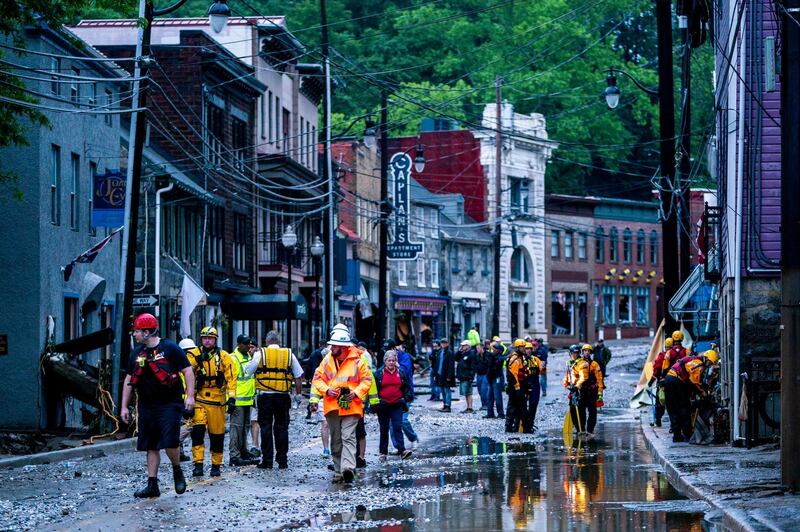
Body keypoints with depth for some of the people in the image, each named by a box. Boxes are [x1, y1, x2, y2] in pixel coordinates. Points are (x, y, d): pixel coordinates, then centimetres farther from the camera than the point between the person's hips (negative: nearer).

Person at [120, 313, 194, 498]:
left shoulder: (170, 348, -6)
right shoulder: (137, 353, 12)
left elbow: (187, 370, -6)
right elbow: (129, 381, 18)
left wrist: (190, 396, -15)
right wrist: (124, 407, 14)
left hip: (169, 405, -6)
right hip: (146, 406, 6)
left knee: (169, 443, -15)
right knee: (151, 447, 6)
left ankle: (177, 472, 12)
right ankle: (152, 485, 10)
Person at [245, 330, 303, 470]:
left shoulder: (260, 354, -2)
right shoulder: (289, 354, 5)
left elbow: (247, 371, 4)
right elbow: (298, 376, 7)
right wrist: (298, 394, 17)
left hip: (265, 396, -2)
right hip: (283, 396, 2)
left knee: (266, 428, 3)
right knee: (282, 428, 8)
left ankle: (267, 460, 1)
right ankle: (282, 460, 8)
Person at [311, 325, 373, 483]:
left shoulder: (357, 362, -3)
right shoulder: (327, 360, 7)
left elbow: (367, 380, 3)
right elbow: (317, 379, 11)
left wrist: (356, 392, -12)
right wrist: (326, 390, -8)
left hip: (350, 406, -4)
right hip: (332, 406, 4)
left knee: (348, 437, -16)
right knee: (336, 440, 9)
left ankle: (348, 467, -27)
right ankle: (338, 471, 16)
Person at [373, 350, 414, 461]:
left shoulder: (401, 373, 7)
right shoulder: (379, 373, 2)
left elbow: (407, 387, 15)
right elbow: (374, 388, 4)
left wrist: (406, 398, 3)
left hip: (397, 405, 0)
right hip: (383, 405, 0)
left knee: (397, 427, -12)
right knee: (384, 429, 8)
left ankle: (402, 451, -19)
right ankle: (383, 452, 15)